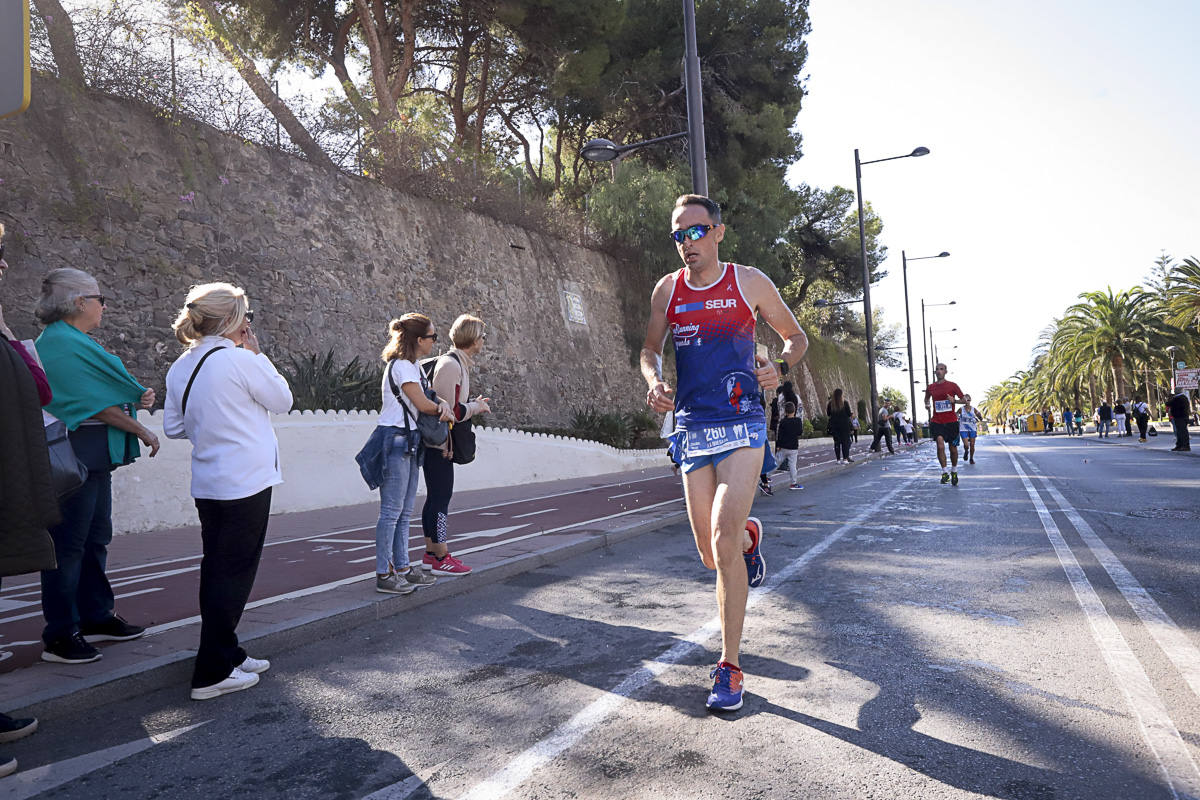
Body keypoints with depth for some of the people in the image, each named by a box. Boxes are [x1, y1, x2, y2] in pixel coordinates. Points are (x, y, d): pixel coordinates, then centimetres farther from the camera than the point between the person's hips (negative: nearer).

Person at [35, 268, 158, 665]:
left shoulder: (73, 341, 17)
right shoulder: (61, 342, -14)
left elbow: (99, 391, 17)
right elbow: (95, 404, -17)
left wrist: (138, 397, -2)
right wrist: (141, 431, -9)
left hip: (96, 454, 10)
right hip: (76, 451, -10)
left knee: (95, 536, 16)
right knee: (69, 542, -3)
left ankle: (95, 617, 27)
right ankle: (61, 635, 5)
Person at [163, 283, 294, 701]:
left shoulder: (180, 367, 5)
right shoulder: (240, 359, -16)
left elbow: (173, 427, 10)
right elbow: (283, 401, -4)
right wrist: (258, 353, 1)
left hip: (207, 484, 8)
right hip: (245, 482, -7)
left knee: (216, 569, 16)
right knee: (235, 573, 1)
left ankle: (226, 654, 30)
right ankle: (212, 673, 7)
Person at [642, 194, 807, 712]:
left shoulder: (749, 282, 0)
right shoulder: (667, 290, 7)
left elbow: (795, 337, 11)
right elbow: (651, 348, 19)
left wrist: (780, 368, -10)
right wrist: (654, 381, -2)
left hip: (742, 425, -3)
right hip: (692, 429, 3)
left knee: (723, 542, -15)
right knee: (711, 554, 7)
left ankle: (730, 667, -2)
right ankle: (750, 536, 45)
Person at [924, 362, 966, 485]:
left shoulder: (952, 385, 0)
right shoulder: (930, 387, 6)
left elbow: (964, 400, 5)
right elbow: (927, 398, 26)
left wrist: (954, 400, -14)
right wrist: (927, 404, 4)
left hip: (951, 421, 0)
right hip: (936, 422, 0)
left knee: (953, 449, 9)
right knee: (940, 445, -19)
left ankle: (954, 472, 32)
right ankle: (944, 472, -8)